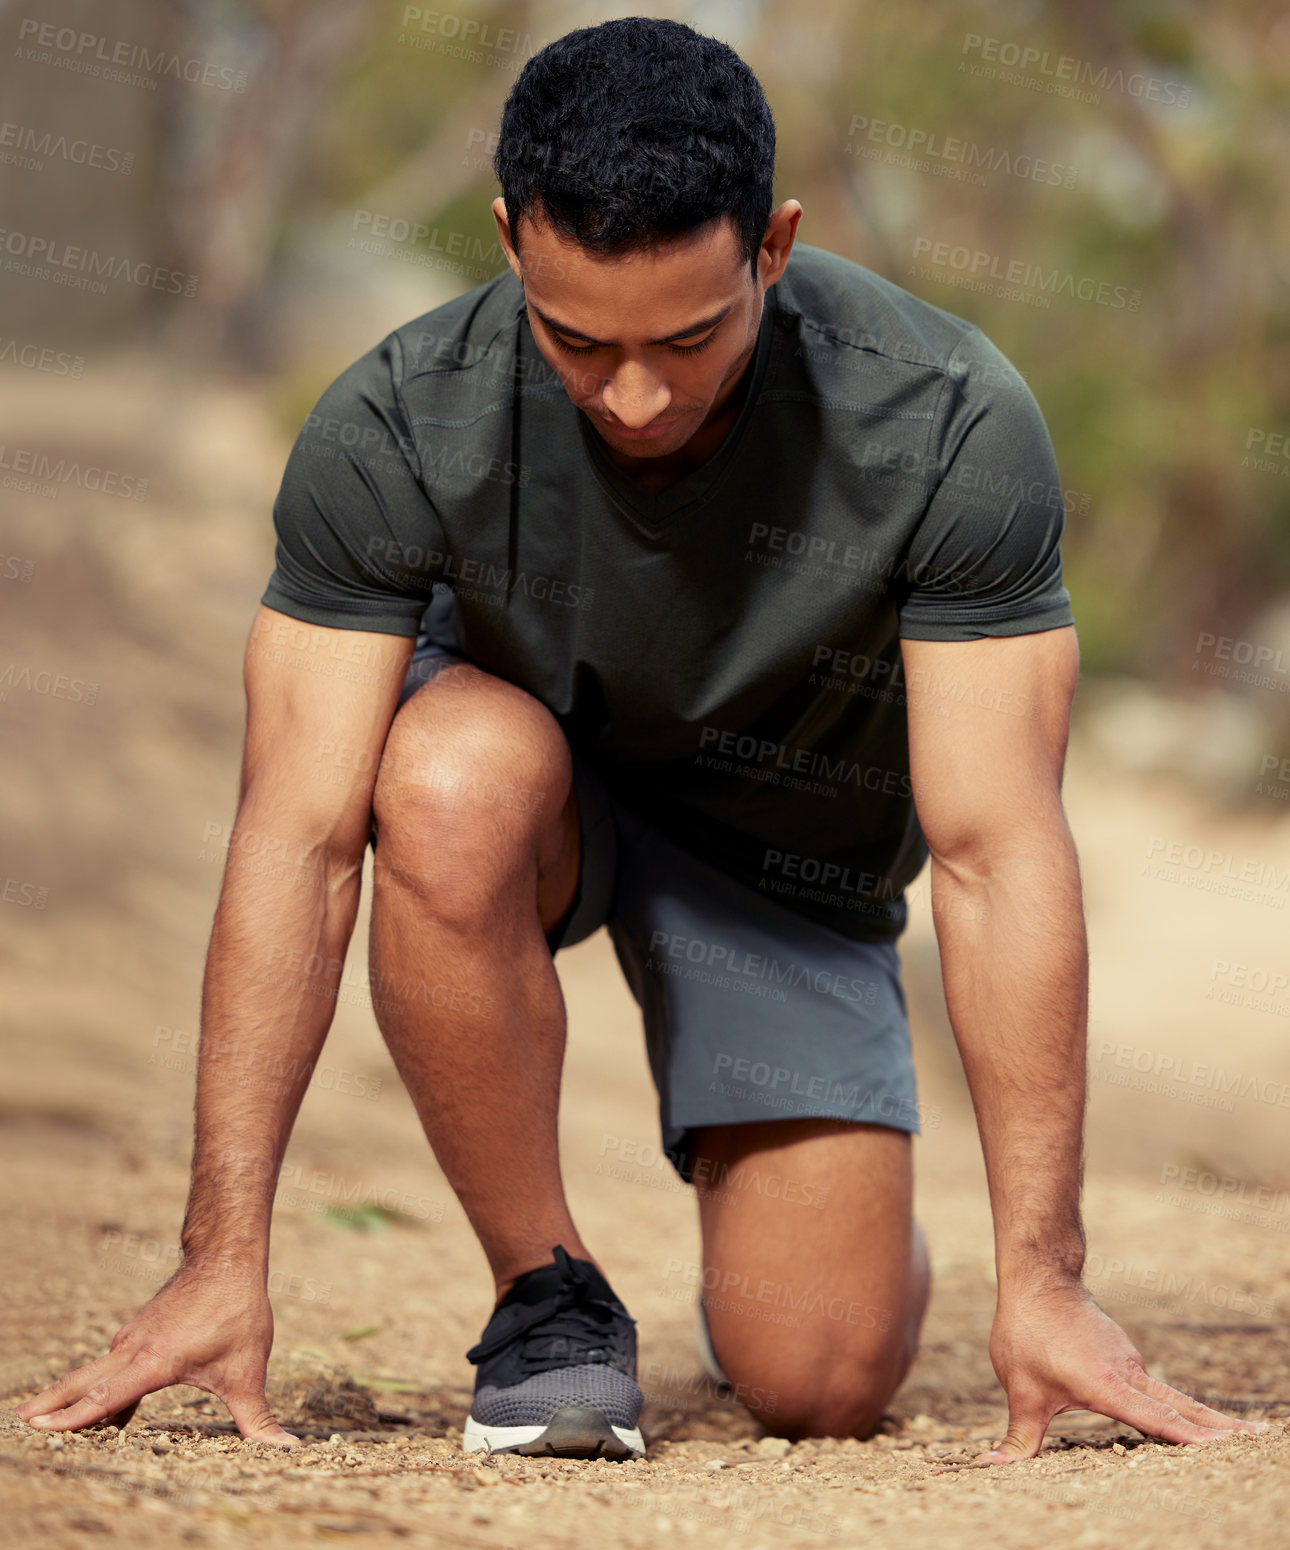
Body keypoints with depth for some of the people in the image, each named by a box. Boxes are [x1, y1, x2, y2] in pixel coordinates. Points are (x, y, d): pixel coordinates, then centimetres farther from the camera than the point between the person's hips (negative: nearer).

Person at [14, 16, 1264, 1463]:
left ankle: (802, 1211, 27)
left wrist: (1040, 1281, -32)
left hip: (791, 844, 0)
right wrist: (223, 1262, -34)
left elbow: (998, 854, -30)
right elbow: (300, 836, -30)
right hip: (534, 757, 0)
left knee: (821, 1382, -12)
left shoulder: (953, 427, -32)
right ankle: (548, 1290, -16)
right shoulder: (397, 425, -31)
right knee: (453, 785, -38)